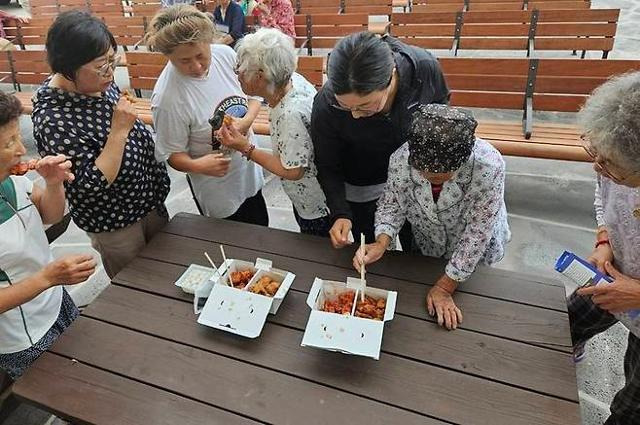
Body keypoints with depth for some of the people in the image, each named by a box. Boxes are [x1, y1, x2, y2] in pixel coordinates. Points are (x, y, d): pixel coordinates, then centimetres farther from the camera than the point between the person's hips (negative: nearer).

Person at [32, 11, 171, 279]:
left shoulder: (100, 83, -6)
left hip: (150, 202, 7)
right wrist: (119, 130, -34)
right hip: (114, 225, -7)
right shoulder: (52, 118, -29)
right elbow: (92, 186, -30)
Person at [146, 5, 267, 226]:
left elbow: (253, 94, 0)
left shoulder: (225, 54, -15)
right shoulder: (167, 98, -28)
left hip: (250, 172, 5)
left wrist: (247, 120, -20)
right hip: (218, 190, -5)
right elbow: (172, 154, -18)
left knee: (261, 232, 26)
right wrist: (196, 165, -38)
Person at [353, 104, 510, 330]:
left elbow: (477, 232, -31)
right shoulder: (401, 158, -33)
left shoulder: (488, 166, -40)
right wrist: (381, 244, -34)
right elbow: (391, 203, -15)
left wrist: (444, 288, -25)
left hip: (472, 251, -1)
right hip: (425, 245, 2)